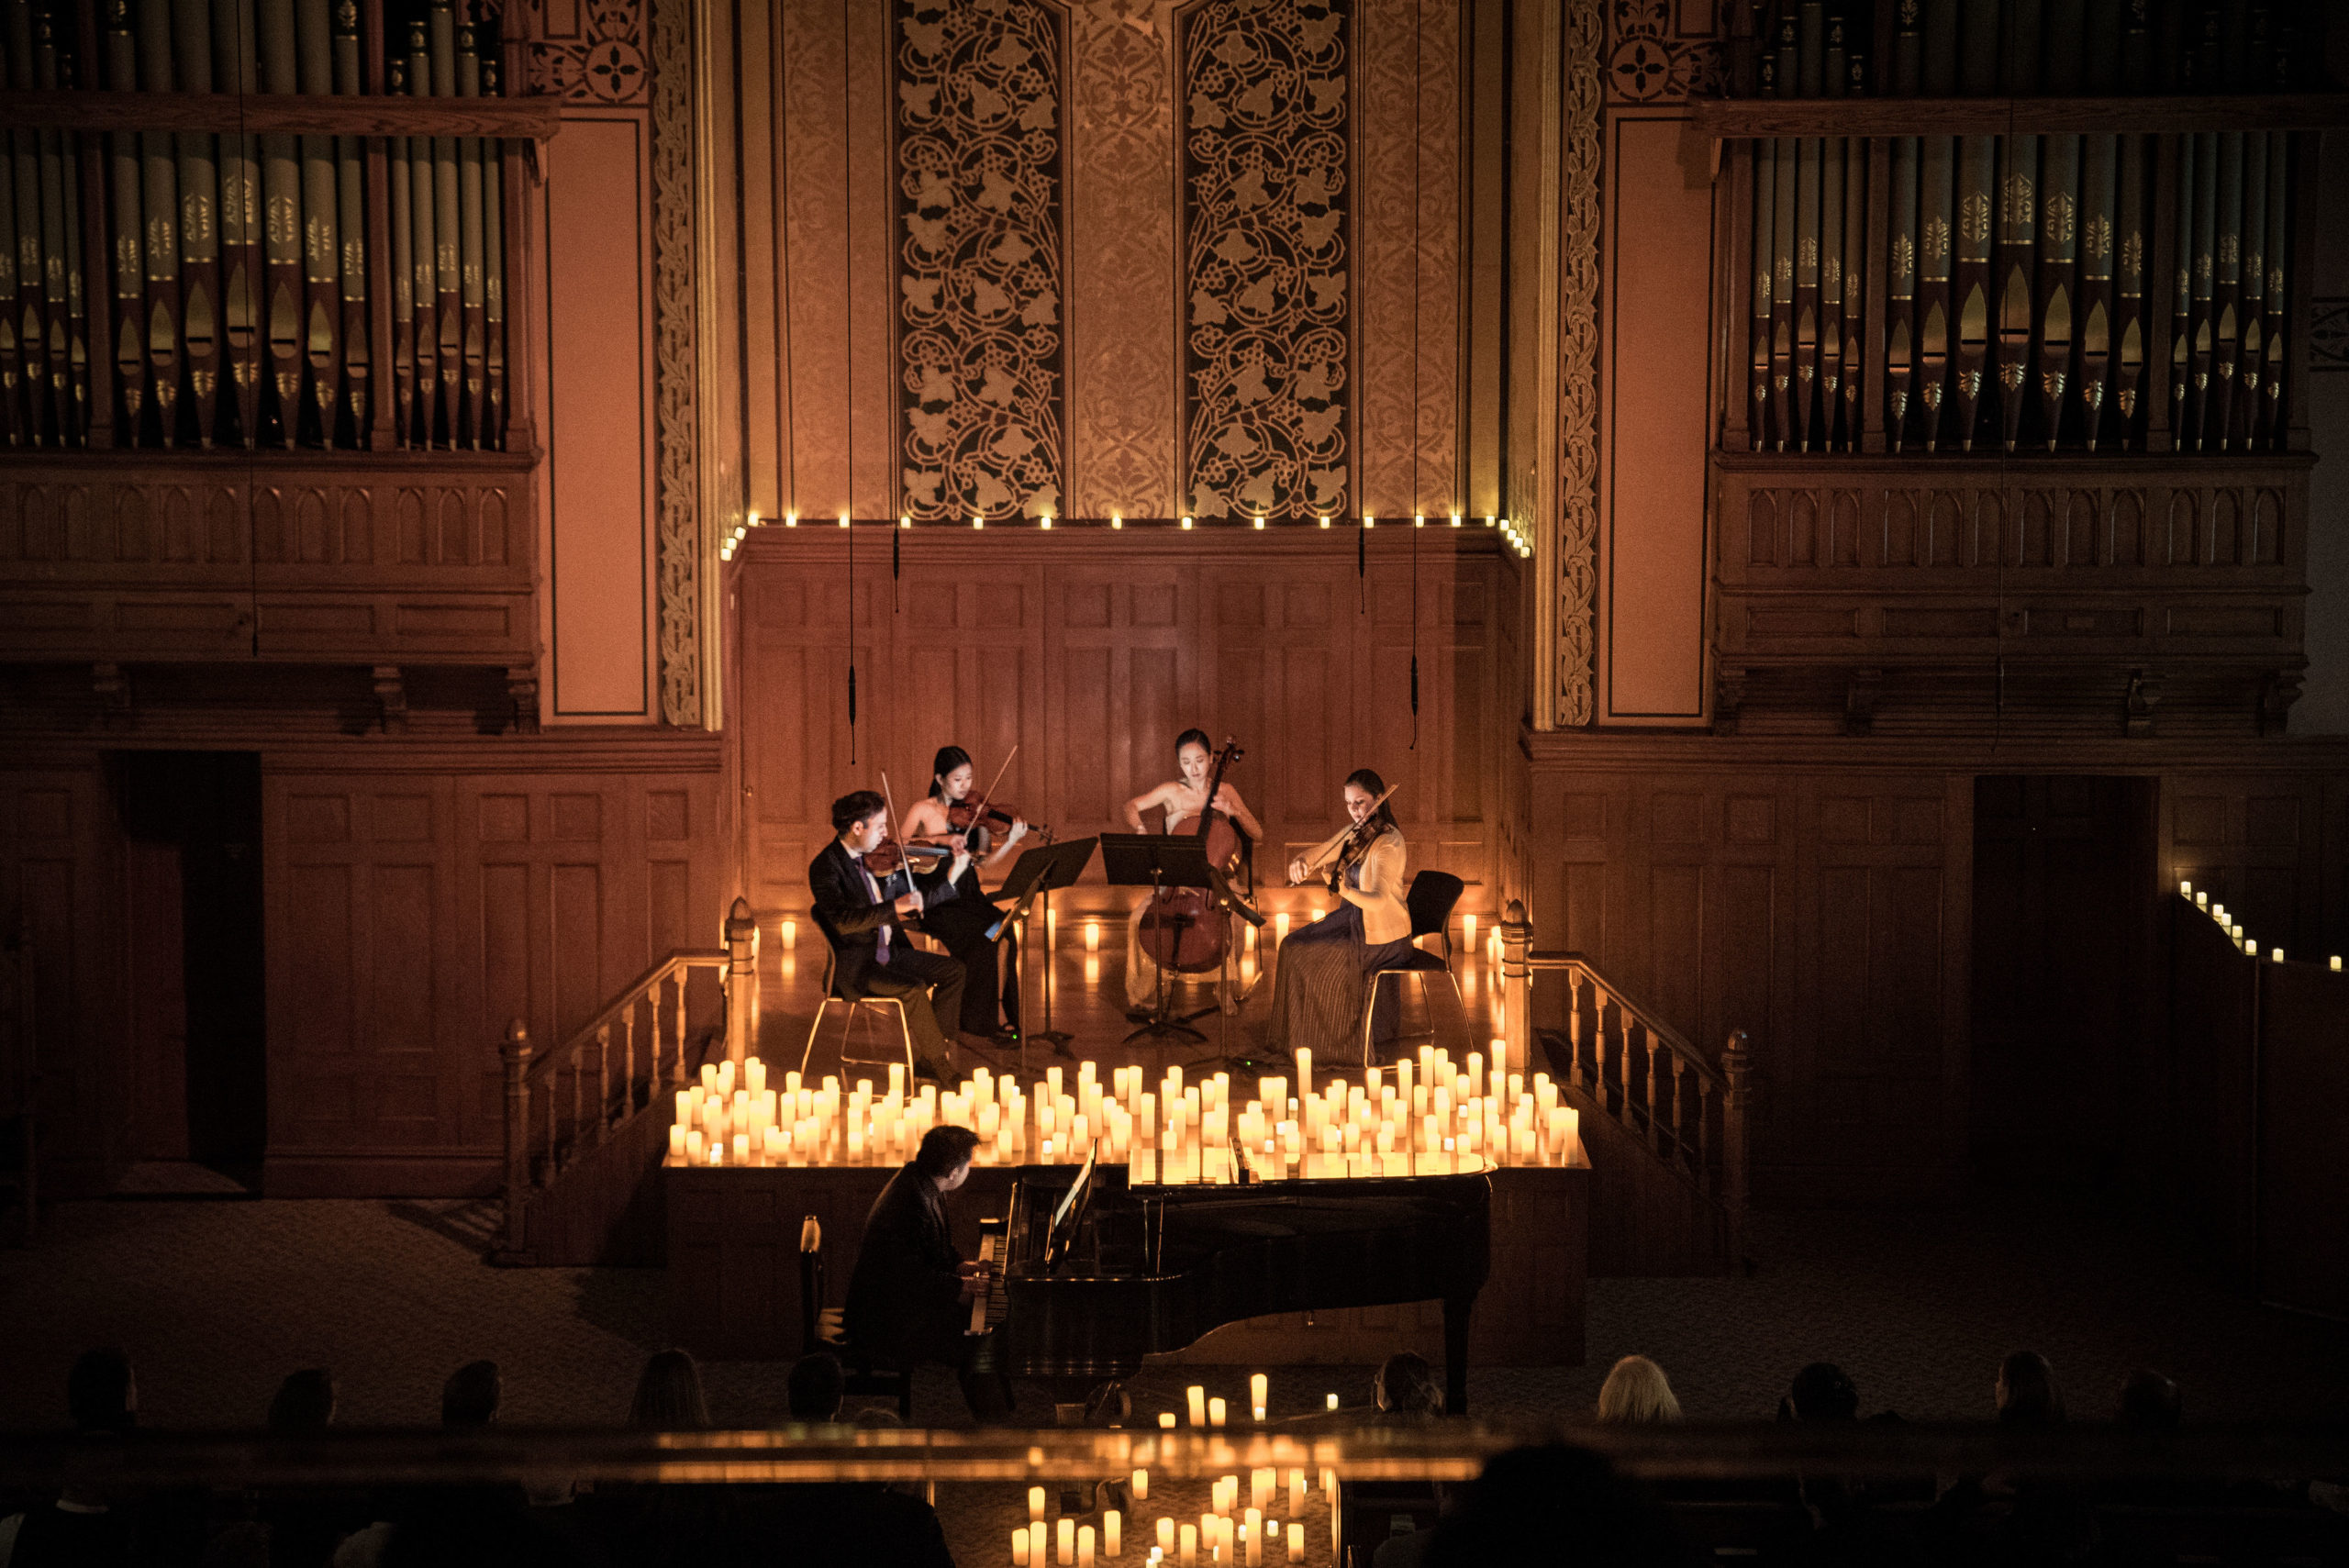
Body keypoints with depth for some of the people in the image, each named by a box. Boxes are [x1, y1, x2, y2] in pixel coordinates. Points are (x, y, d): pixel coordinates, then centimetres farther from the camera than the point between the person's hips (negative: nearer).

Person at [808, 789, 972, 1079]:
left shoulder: (871, 859, 10)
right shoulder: (825, 867, -14)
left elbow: (912, 900, 18)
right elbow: (842, 921, -29)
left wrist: (951, 875, 7)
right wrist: (894, 907, -37)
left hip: (888, 954, 8)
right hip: (855, 966, -8)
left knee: (953, 969, -1)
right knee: (914, 988, -28)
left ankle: (927, 1061, -2)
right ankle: (942, 1065, -13)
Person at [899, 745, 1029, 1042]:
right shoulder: (924, 810, -1)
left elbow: (985, 862, 4)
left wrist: (1011, 841, -13)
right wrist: (942, 840, -19)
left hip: (968, 895, 4)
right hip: (936, 901, -4)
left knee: (1003, 934, -24)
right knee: (983, 939, -25)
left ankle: (1000, 1016, -15)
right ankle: (980, 1020, -11)